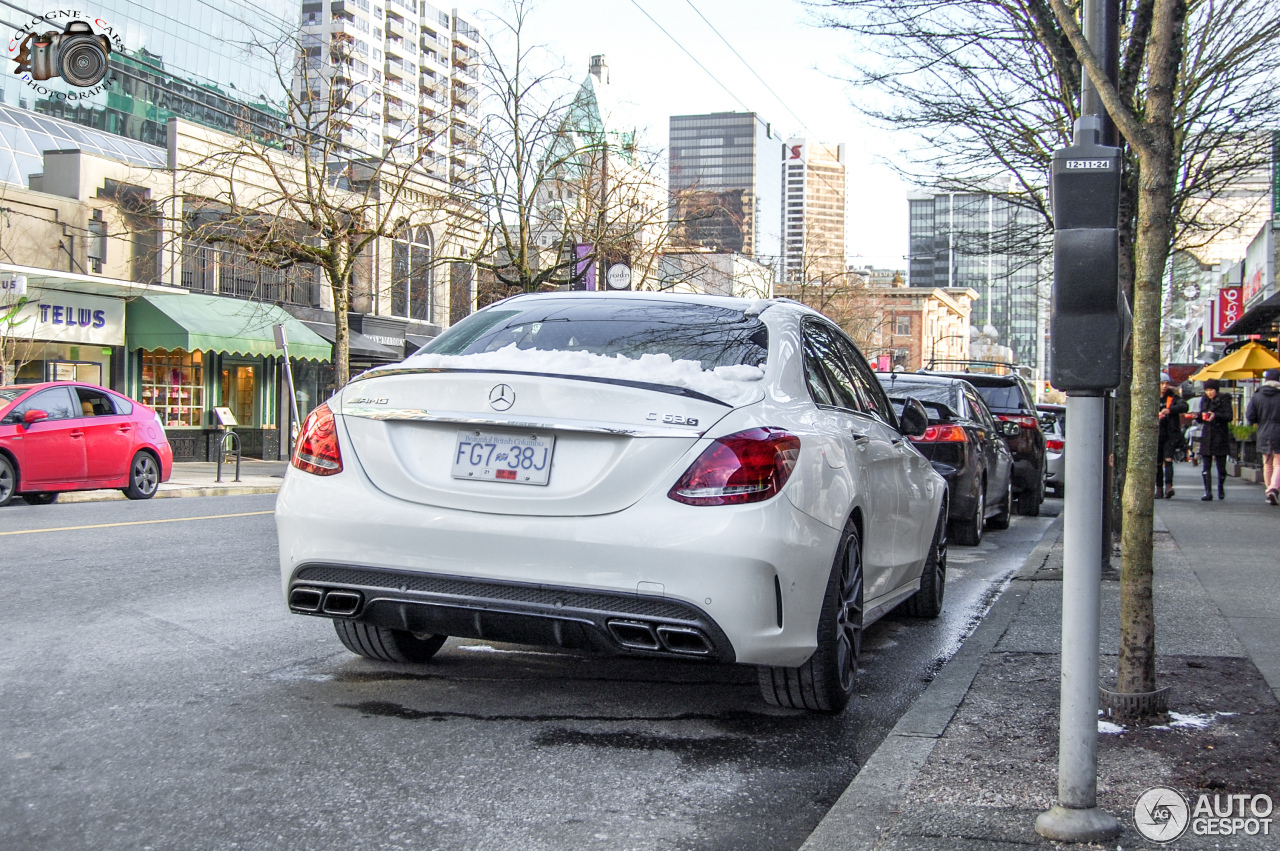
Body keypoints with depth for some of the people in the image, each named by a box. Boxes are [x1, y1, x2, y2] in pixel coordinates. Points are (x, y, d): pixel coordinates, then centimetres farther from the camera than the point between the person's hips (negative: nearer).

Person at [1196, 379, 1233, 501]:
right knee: (1206, 467, -5)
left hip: (1221, 437, -4)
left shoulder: (1224, 399, -3)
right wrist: (1197, 416, -5)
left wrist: (1216, 415, -27)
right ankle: (1208, 493, -6)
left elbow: (1229, 416, -13)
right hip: (1206, 437, 4)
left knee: (1221, 466, 5)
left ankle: (1221, 488, 29)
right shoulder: (1204, 400, 12)